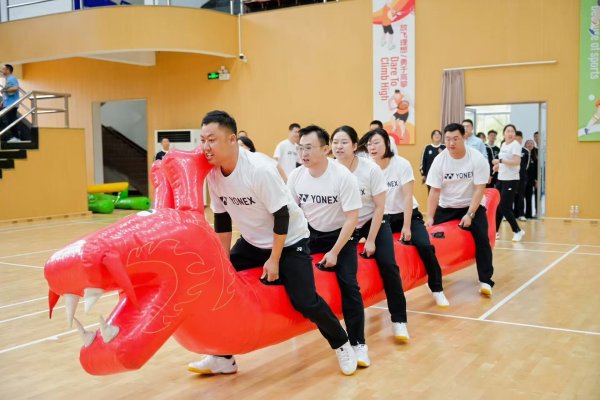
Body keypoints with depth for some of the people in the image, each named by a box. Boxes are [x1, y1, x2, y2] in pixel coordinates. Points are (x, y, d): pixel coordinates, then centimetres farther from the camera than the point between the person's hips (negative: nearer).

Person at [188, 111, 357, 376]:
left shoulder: (260, 169, -30)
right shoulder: (213, 173, -10)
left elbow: (282, 215, -24)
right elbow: (222, 218, 1)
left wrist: (274, 259, -19)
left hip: (289, 241, -6)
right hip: (253, 242, 7)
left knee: (304, 302, -12)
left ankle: (341, 345, 15)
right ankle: (223, 358, 16)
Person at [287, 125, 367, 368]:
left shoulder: (343, 177, -24)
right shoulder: (295, 176, -12)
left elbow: (352, 218, -19)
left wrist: (334, 252, -22)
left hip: (341, 234, -4)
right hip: (310, 232, 5)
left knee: (348, 284, -17)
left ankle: (358, 343, -6)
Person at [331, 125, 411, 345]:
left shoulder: (371, 169, -20)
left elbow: (379, 207, -14)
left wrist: (371, 240, -14)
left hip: (373, 222, -2)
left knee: (387, 265, -15)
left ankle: (399, 321, -4)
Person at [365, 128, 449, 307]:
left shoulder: (402, 164, -16)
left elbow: (408, 197, -16)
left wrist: (406, 227, -20)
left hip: (408, 214, -3)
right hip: (384, 217, 3)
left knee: (424, 246, -23)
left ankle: (437, 290, -1)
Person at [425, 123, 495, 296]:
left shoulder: (477, 159, -17)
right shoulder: (439, 160, -12)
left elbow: (479, 189, -16)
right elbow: (435, 191, -11)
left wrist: (469, 214, -24)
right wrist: (430, 217, -17)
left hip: (473, 206, -2)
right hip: (446, 207, 2)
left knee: (482, 238, -18)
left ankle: (485, 281, -7)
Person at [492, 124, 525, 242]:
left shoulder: (516, 145, -10)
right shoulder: (503, 145, 14)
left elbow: (517, 162, -22)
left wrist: (500, 161, -23)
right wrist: (498, 166, 8)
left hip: (511, 180, -8)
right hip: (501, 179, 8)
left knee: (504, 207, -9)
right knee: (497, 206, 7)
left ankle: (518, 231, 4)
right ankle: (495, 231, 16)